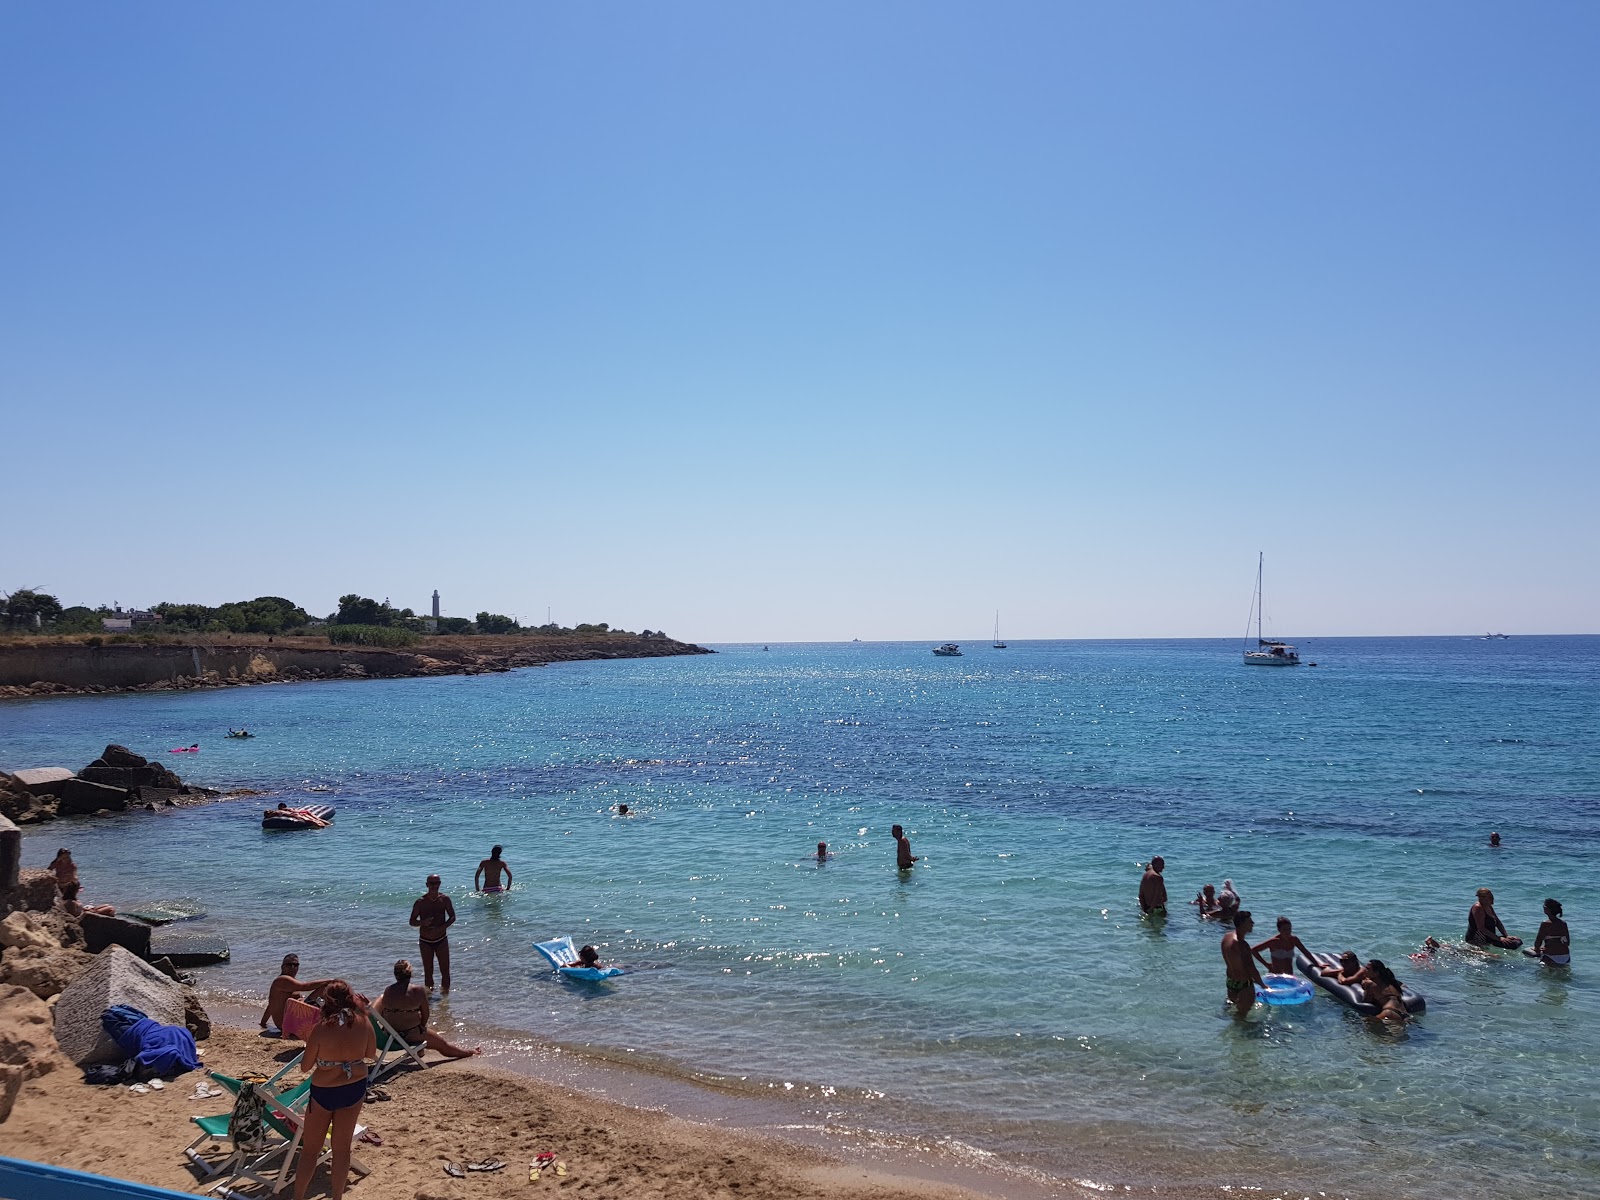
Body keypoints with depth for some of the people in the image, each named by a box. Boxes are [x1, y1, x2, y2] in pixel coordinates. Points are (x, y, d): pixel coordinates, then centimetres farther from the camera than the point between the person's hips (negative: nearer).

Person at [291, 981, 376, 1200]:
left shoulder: (320, 1029, -20)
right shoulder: (364, 1023, -12)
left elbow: (305, 1066, -10)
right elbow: (371, 1056, 3)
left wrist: (309, 1042, 6)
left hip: (324, 1092, -3)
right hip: (355, 1089, 3)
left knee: (310, 1149, 16)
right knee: (342, 1148, 17)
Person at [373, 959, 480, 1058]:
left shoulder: (387, 991, -5)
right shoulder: (418, 990, -13)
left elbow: (383, 1013, 4)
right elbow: (425, 1014, -5)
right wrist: (421, 1026, 15)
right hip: (412, 1035, -3)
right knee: (442, 1044, 15)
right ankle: (470, 1052, 29)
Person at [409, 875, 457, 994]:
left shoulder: (444, 899, -3)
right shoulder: (420, 902, -7)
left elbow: (452, 917, 1)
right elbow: (412, 921, -3)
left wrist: (442, 927, -17)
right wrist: (423, 922, -24)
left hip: (441, 939, 1)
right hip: (425, 941, 0)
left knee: (445, 968, -3)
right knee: (428, 970, 5)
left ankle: (445, 989, 8)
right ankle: (429, 991, 15)